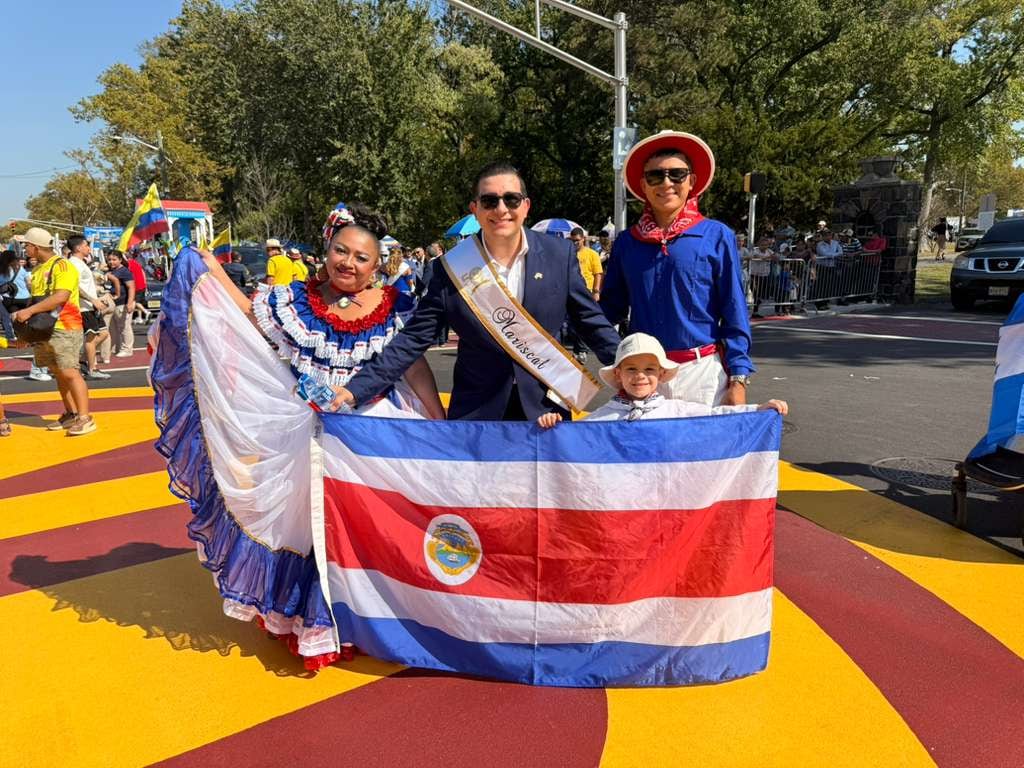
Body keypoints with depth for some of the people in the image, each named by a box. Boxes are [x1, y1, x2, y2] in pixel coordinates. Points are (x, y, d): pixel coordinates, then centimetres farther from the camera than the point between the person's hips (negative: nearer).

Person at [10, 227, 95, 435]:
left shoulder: (62, 266, -10)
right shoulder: (38, 270, 17)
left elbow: (61, 297, -22)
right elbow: (37, 298, 23)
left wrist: (29, 311, -23)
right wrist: (23, 315, 10)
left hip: (64, 328, -8)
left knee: (70, 373, -11)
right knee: (59, 373, 11)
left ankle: (85, 419, -10)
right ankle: (70, 414, 19)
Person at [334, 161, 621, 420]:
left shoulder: (559, 255, -5)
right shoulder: (452, 268, -7)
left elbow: (591, 322, 3)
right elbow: (413, 339, -5)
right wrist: (357, 389, -13)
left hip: (547, 409, 1)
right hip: (476, 413, 0)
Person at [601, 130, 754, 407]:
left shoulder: (717, 236, 0)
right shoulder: (627, 242, 7)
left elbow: (734, 314, -1)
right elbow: (611, 307, 12)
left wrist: (738, 379, -6)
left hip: (703, 373, -2)